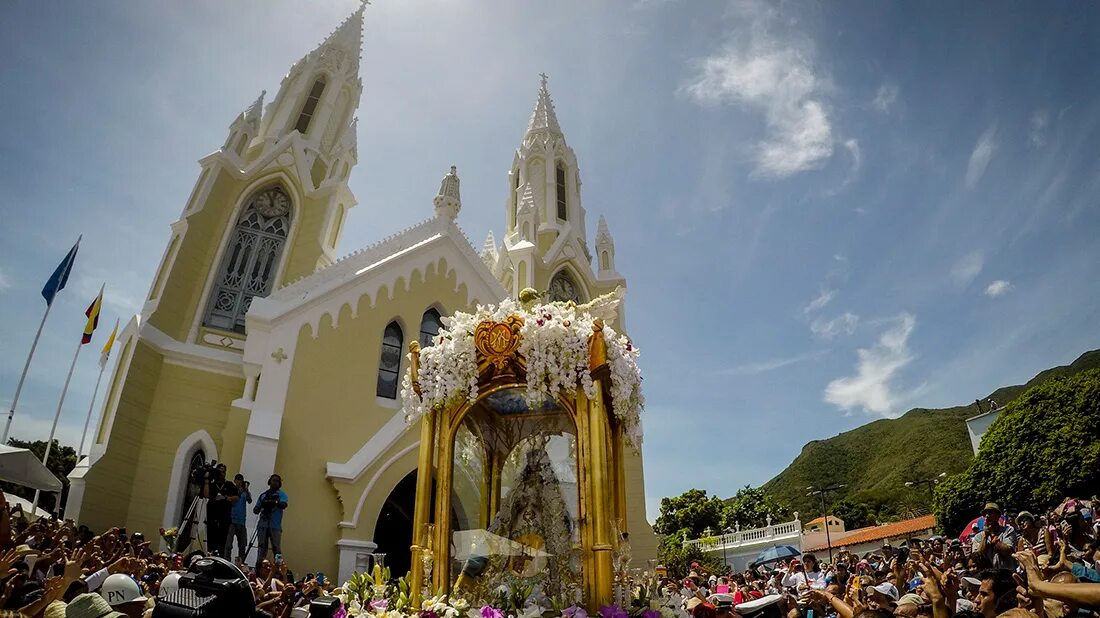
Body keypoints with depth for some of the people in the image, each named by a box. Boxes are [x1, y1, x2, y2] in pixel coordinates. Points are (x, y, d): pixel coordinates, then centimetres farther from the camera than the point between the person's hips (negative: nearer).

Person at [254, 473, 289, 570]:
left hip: (275, 526, -4)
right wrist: (257, 508, -5)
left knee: (276, 547, -11)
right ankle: (258, 568, 11)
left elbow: (283, 505, -12)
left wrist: (274, 502, -30)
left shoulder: (281, 494, 8)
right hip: (263, 525, 4)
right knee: (262, 547, 6)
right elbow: (256, 510, 19)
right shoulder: (263, 495, 19)